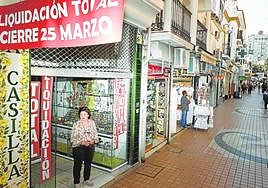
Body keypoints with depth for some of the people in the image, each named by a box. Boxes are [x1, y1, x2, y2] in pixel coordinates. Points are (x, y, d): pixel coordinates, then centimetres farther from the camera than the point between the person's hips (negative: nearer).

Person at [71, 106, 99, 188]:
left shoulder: (92, 123, -2)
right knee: (77, 165, 7)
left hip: (90, 147, 4)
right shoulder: (76, 124, -12)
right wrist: (82, 142, -24)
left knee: (88, 163, 19)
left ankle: (87, 179, 40)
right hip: (79, 148, -4)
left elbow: (95, 134, 4)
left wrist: (93, 141, -15)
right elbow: (73, 138, -12)